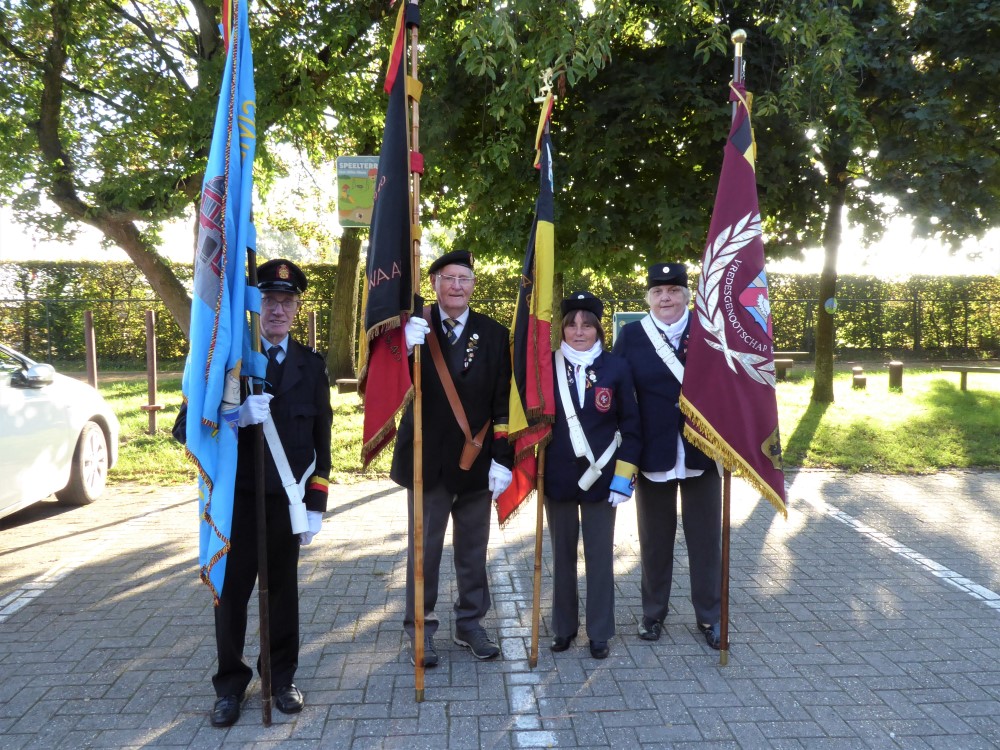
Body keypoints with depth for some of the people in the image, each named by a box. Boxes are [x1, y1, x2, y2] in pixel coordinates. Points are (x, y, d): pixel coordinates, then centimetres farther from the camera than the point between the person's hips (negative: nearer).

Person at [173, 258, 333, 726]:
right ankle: (230, 685, 27)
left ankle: (281, 677, 30)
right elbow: (185, 428, -9)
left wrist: (315, 506, 0)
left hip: (286, 499, 1)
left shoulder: (311, 365, 3)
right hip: (236, 498, -1)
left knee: (282, 588, 12)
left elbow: (321, 442, 5)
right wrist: (235, 416, -29)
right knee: (231, 591, 9)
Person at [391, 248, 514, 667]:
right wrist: (409, 348, -29)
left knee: (473, 549, 14)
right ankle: (419, 628, 25)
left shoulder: (494, 334, 0)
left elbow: (503, 402, -1)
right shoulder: (414, 328, -4)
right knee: (424, 549, 10)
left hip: (476, 461, 2)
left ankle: (470, 624, 31)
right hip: (427, 459, -1)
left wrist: (502, 458, -6)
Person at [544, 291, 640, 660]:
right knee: (562, 554, 13)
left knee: (600, 555, 7)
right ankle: (563, 627, 28)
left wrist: (624, 475, -5)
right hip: (557, 477, 1)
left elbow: (630, 426, 0)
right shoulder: (548, 365, -2)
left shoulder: (616, 367, -2)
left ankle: (600, 632, 23)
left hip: (600, 478, -1)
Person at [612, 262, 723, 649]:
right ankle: (653, 613, 30)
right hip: (653, 453, 0)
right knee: (655, 539, 13)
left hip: (702, 452, 0)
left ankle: (709, 616, 28)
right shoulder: (631, 335, 0)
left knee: (706, 538, 11)